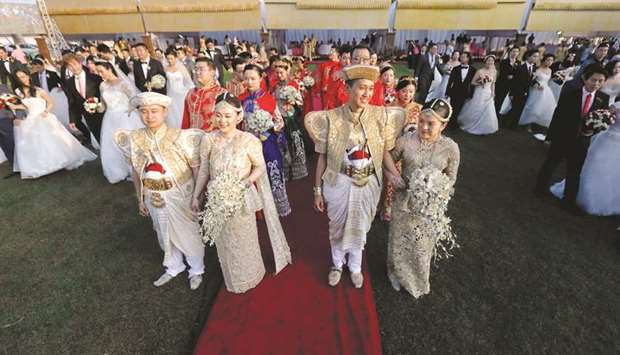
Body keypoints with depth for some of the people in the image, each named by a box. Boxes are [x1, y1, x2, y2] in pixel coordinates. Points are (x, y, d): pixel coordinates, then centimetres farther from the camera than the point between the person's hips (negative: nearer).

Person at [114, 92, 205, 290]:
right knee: (165, 235, 23)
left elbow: (196, 169, -13)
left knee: (189, 233, 14)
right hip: (154, 198, 4)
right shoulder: (133, 139, -5)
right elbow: (135, 172, 5)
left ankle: (196, 270, 40)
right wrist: (140, 199, 11)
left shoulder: (181, 137, -18)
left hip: (181, 196, -4)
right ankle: (173, 268, 49)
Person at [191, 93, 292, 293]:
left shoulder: (249, 140, -18)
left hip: (242, 199, -3)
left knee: (245, 239, 18)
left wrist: (245, 181, -24)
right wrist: (196, 196, 4)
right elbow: (203, 170, 0)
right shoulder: (208, 139, -9)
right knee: (224, 242, 21)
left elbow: (260, 167, -7)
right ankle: (233, 280, 49)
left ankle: (250, 276, 48)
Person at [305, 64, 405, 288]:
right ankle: (337, 264, 49)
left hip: (368, 184, 2)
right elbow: (322, 157, -7)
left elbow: (385, 152, 2)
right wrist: (318, 190, -4)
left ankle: (355, 267, 49)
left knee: (359, 229, 21)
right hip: (338, 183, -1)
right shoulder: (331, 118, -12)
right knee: (337, 228, 19)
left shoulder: (381, 116, -8)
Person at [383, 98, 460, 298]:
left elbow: (451, 177, 0)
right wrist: (393, 173, -18)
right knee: (400, 239, 18)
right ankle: (397, 274, 49)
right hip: (405, 200, 0)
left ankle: (419, 281, 51)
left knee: (423, 243, 21)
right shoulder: (406, 140, -14)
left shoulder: (450, 148, -12)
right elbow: (388, 157, 1)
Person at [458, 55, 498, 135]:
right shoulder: (480, 71, -11)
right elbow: (472, 82, -8)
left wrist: (493, 94, 7)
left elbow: (493, 84, 11)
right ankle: (470, 125, 29)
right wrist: (480, 83, -22)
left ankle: (483, 128, 27)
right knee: (475, 110, 8)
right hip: (479, 93, -4)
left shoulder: (494, 72, 3)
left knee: (487, 112, 9)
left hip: (488, 94, 4)